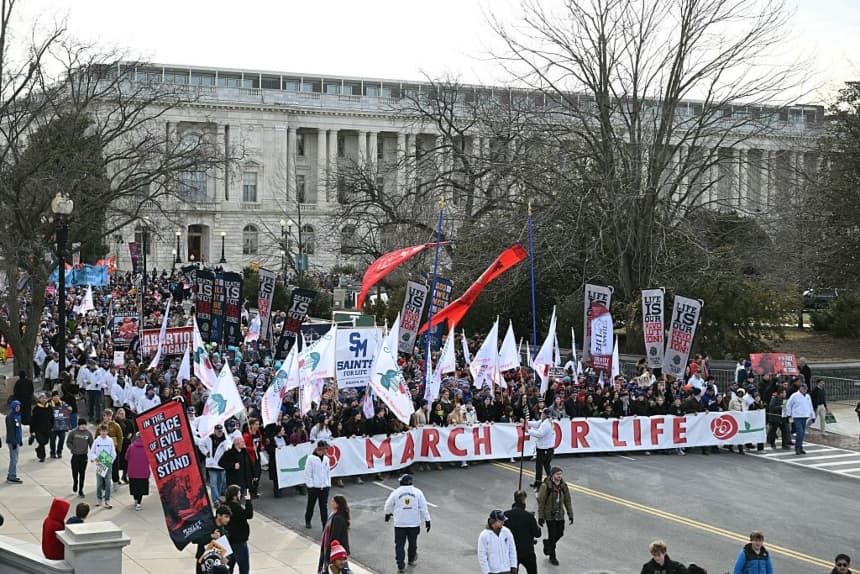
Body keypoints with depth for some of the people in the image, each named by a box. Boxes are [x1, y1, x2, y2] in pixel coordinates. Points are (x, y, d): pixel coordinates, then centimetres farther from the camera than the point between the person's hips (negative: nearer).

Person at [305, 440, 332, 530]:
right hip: (314, 487, -3)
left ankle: (325, 525, 2)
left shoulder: (326, 458, 4)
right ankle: (307, 521, 36)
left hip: (324, 486, 3)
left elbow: (328, 472, 11)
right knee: (311, 505, 15)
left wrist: (328, 483, 6)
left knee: (324, 506, 0)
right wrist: (310, 484, -12)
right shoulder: (311, 458, -13)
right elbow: (307, 473, -11)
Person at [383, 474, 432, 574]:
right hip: (414, 523, 2)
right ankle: (411, 560, 40)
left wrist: (387, 514, 31)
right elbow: (423, 507, -3)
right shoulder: (417, 492, -1)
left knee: (399, 545, 5)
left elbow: (388, 505, 11)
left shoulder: (396, 492, -2)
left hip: (400, 524, -2)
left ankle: (401, 566, 1)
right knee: (413, 543, 21)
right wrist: (427, 520, 1)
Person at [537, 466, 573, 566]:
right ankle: (552, 557, 17)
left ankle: (547, 543, 41)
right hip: (549, 515, -5)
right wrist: (540, 517, -12)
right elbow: (541, 502, -12)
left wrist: (570, 515, 6)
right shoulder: (546, 486, -15)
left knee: (559, 534, 11)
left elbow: (567, 501, 8)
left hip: (560, 515, 5)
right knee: (552, 536, 1)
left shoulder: (563, 486, 1)